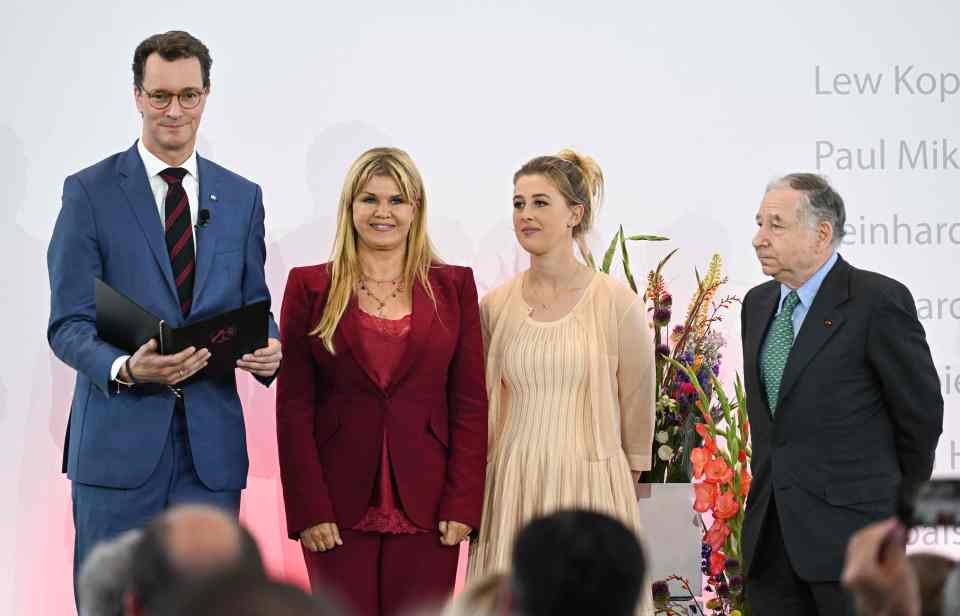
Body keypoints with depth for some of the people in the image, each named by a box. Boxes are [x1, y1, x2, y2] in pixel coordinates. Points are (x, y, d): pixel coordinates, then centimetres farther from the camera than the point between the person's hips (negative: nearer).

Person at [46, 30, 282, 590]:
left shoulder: (241, 198, 11)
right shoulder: (90, 192, -1)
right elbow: (68, 324, -5)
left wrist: (269, 347, -9)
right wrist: (125, 369, -24)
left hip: (212, 443, 3)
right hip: (119, 439, -3)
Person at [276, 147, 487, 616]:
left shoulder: (453, 287, 7)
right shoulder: (310, 287, 4)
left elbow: (471, 402, 5)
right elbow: (293, 406, 1)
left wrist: (462, 504, -4)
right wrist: (309, 508, -7)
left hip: (425, 506, 1)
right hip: (340, 506, 0)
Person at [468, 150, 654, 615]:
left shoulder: (617, 302, -5)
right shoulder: (495, 305, 4)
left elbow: (637, 406, 4)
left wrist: (627, 485, 11)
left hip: (590, 485, -3)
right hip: (511, 489, 3)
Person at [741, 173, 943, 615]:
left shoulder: (879, 301, -10)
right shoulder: (758, 303, 12)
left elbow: (921, 414, -4)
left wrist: (898, 504, 7)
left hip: (851, 530, -7)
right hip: (771, 530, 7)